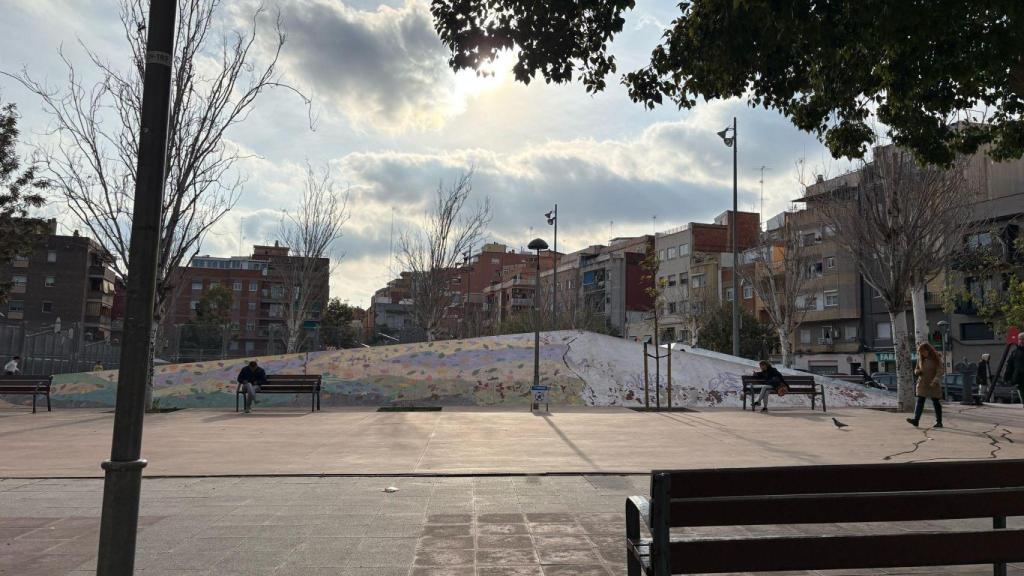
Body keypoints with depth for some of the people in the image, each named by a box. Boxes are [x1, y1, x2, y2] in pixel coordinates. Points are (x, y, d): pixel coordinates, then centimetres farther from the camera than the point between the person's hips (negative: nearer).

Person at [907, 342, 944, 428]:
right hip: (922, 384, 3)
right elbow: (916, 369, 17)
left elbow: (940, 372, -12)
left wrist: (935, 381, -26)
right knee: (919, 402, -7)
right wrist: (917, 371, -8)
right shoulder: (920, 359, 7)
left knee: (936, 403, 5)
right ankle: (916, 420, -16)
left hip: (934, 385, -3)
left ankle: (939, 422, 15)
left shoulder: (936, 359, -6)